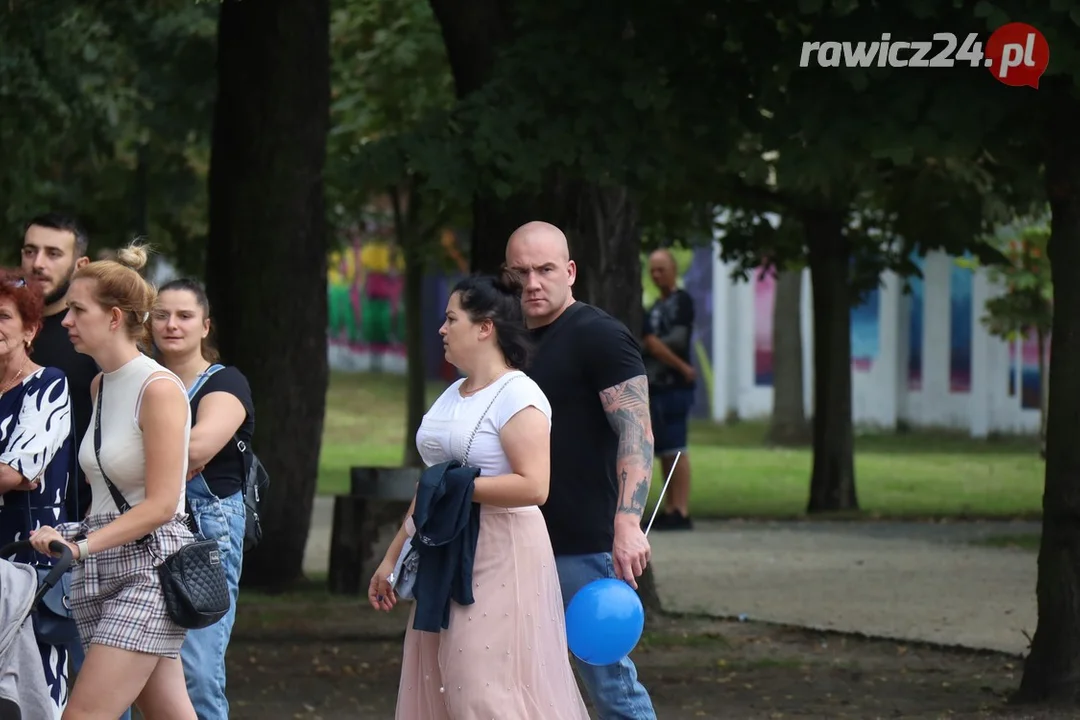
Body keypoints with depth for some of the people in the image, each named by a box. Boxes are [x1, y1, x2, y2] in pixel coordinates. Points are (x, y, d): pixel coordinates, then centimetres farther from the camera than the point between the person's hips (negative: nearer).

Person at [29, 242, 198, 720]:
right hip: (101, 571, 8)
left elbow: (160, 504, -16)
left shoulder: (159, 389, -12)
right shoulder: (99, 386, 13)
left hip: (149, 565, -8)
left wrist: (82, 545, -22)